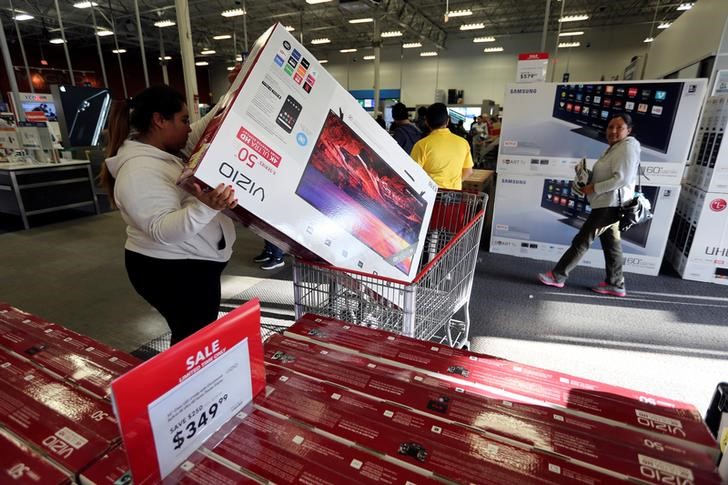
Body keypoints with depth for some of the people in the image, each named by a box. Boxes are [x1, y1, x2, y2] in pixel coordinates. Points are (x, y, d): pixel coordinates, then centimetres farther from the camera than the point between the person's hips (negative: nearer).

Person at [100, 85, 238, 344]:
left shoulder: (166, 148, 6)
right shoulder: (139, 171, -23)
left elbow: (201, 131, 18)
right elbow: (163, 230, -31)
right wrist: (205, 208, -47)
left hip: (191, 264, 10)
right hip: (171, 272, -10)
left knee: (203, 335, 21)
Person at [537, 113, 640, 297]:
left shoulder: (628, 147, -14)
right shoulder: (615, 147, 17)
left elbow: (622, 179, -23)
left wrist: (593, 188, -19)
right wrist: (588, 180, 4)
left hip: (611, 205, -10)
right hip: (608, 204, 11)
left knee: (581, 241, -6)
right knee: (611, 244, 14)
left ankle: (557, 276, 1)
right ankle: (615, 284, 22)